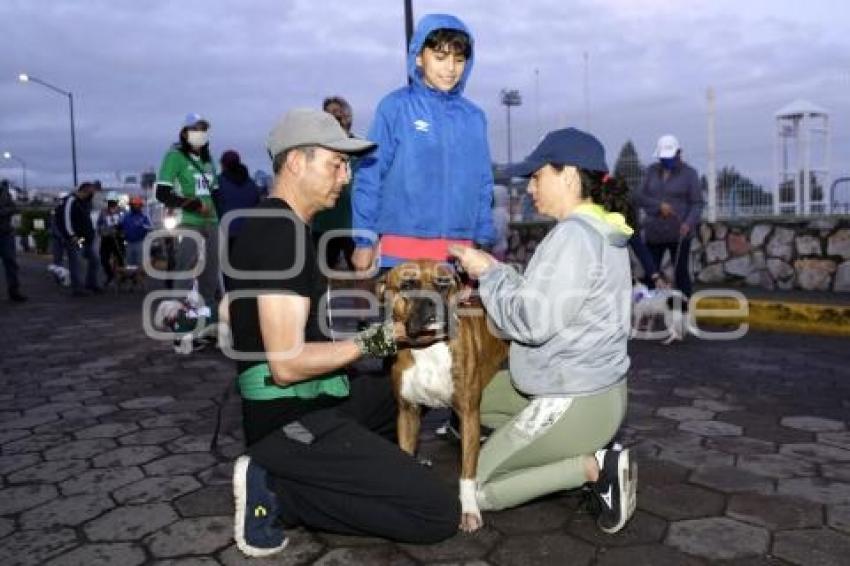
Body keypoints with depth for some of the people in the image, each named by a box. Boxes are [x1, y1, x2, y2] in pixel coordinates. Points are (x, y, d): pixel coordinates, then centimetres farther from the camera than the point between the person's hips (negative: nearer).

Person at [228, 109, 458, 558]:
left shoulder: (267, 224, 12)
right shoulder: (283, 233, -20)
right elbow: (289, 363, -25)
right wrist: (376, 341, -16)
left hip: (297, 406, 10)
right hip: (293, 420, -10)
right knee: (440, 513, -11)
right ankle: (277, 490, -6)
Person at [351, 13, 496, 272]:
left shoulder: (474, 117, 11)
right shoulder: (396, 107, -2)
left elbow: (483, 186, 13)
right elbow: (369, 176, -3)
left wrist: (485, 242, 9)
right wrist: (364, 241, -6)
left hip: (459, 252, 4)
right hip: (401, 248, -4)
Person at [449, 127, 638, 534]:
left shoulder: (573, 234, -22)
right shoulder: (602, 230, 8)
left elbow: (533, 322, -24)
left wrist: (488, 274, -11)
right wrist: (492, 270, 3)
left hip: (573, 402, -10)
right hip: (597, 387, 10)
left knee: (476, 491, 4)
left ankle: (596, 466, -5)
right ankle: (577, 453, 12)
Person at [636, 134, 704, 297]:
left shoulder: (689, 173, -1)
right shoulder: (652, 171, 9)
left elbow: (697, 203, -4)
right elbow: (641, 197, 5)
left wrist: (689, 223, -21)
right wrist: (659, 206, -13)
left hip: (679, 234, -3)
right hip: (654, 233, 3)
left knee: (681, 272, -1)